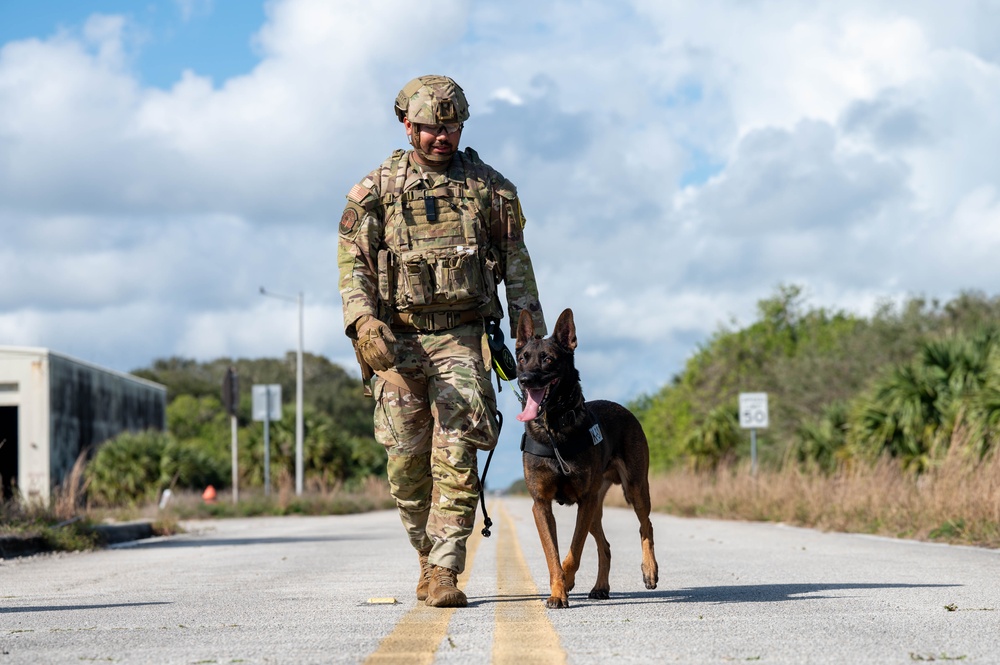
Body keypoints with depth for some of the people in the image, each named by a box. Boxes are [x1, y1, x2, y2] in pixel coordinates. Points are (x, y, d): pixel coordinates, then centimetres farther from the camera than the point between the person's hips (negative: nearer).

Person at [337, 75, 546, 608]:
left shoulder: (488, 186, 8)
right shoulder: (375, 190, 6)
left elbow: (516, 260, 10)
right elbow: (353, 264, 1)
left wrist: (530, 325, 2)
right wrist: (365, 325, -15)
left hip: (462, 339, -1)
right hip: (399, 342, 1)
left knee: (456, 457, -12)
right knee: (407, 463, 4)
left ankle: (444, 573, -10)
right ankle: (429, 554, 26)